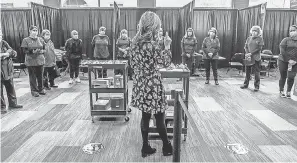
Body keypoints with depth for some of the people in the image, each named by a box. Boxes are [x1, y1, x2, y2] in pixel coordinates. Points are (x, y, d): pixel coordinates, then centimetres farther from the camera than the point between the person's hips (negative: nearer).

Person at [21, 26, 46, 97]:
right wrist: (32, 51, -19)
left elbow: (44, 49, 13)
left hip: (40, 60, 3)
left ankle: (41, 89, 22)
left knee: (40, 76, 8)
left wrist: (41, 51, -9)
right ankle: (34, 90, 12)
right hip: (31, 61, -3)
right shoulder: (26, 40, 0)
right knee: (32, 76, 2)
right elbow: (25, 51, -4)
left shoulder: (40, 39, 10)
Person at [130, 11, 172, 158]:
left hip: (140, 84, 7)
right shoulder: (152, 44, -20)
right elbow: (165, 63, -10)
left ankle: (145, 148, 27)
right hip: (152, 85, -7)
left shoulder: (135, 41, 4)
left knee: (145, 116, 16)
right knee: (159, 117, 8)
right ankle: (166, 147, 25)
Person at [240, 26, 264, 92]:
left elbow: (259, 49, -8)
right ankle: (246, 84, 21)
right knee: (247, 71, 9)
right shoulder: (249, 38, 11)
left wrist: (251, 53, -14)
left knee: (256, 72, 1)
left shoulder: (260, 39, -1)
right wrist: (247, 54, -9)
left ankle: (257, 86, 8)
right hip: (248, 58, 4)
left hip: (256, 58, -3)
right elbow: (245, 47, 7)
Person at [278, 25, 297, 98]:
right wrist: (288, 60, -15)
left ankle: (288, 92, 14)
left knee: (291, 77, 0)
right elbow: (282, 50, -9)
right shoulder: (286, 40, 0)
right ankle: (281, 91, 18)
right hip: (283, 61, -1)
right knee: (283, 77, 5)